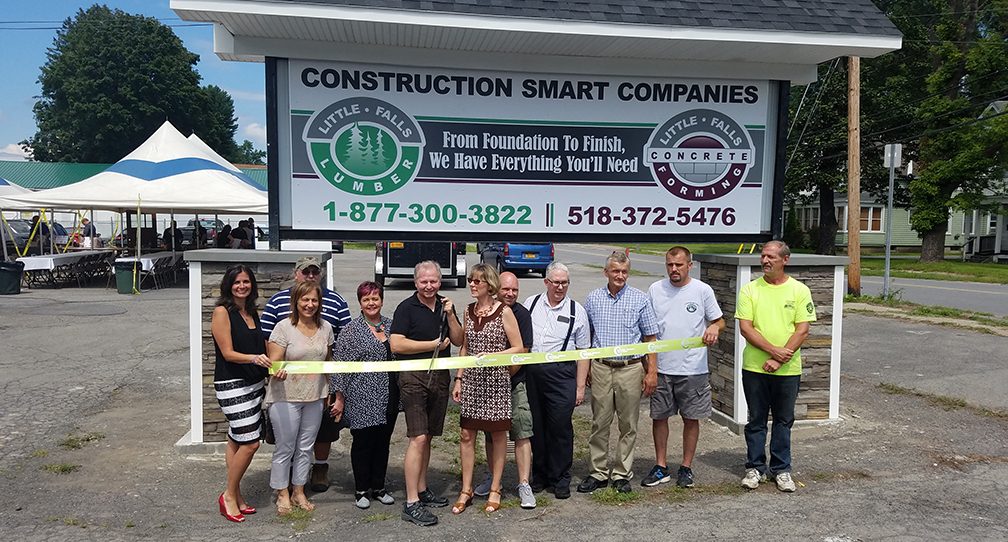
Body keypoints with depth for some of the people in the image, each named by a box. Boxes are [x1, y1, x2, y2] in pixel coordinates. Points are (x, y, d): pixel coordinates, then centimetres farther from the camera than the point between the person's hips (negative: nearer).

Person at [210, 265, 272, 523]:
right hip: (231, 385, -7)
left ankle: (236, 497, 20)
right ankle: (230, 496, 7)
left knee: (236, 441, 13)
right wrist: (254, 358, -30)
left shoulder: (251, 311, 11)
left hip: (254, 382, 7)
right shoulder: (222, 311, -10)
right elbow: (228, 353, -15)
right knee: (250, 442, -10)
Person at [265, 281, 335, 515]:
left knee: (305, 447, 13)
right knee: (285, 448, 4)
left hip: (314, 397, 5)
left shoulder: (325, 328, 5)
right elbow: (274, 362, -12)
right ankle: (283, 495, 18)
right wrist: (278, 372, -34)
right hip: (286, 397, -4)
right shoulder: (284, 327, -10)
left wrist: (328, 392, 15)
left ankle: (299, 492, 26)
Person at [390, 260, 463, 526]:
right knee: (418, 439, -11)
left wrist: (450, 315, -7)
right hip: (414, 377, -6)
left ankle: (422, 490, 27)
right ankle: (411, 504, -7)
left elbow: (458, 341, 9)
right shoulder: (406, 308, -6)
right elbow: (396, 345, -15)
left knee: (428, 437, 14)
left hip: (440, 377, 6)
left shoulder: (445, 306, 12)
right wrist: (435, 344, -10)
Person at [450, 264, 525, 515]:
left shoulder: (504, 311, -7)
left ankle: (495, 490, 20)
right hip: (472, 380, 4)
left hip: (496, 380, -4)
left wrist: (491, 355, -18)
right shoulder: (469, 310, 8)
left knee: (498, 434, 7)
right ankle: (466, 490, 16)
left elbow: (519, 348, -6)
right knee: (466, 434, 4)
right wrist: (458, 379, 9)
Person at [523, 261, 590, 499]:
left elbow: (583, 351, 5)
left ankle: (560, 479, 15)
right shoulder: (531, 304, 10)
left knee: (560, 427, 0)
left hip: (561, 374, -2)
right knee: (536, 426, 9)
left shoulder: (576, 310, 5)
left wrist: (580, 386, 1)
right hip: (531, 372, 2)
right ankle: (539, 475, 24)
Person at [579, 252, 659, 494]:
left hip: (631, 368, -1)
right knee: (599, 423, 5)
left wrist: (652, 372, -2)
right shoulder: (593, 298, 6)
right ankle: (598, 472, 16)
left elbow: (650, 338, 3)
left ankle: (622, 474, 18)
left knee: (628, 426, 6)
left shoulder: (640, 299, 1)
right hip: (601, 368, 1)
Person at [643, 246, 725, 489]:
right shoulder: (655, 289, 4)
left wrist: (714, 327, -17)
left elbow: (719, 320, 7)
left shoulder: (703, 290, -1)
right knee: (659, 417, 8)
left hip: (693, 369, -2)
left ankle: (686, 468, 21)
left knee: (691, 418, 7)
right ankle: (661, 467, 21)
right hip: (661, 368, 2)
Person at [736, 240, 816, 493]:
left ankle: (782, 469, 25)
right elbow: (745, 328, -7)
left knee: (783, 421, 12)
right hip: (754, 368, 0)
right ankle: (755, 468, 22)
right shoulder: (749, 290, -1)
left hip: (788, 370, 0)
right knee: (756, 420, 10)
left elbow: (802, 330, -6)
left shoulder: (800, 290, -1)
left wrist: (779, 360, -15)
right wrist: (773, 350, -18)